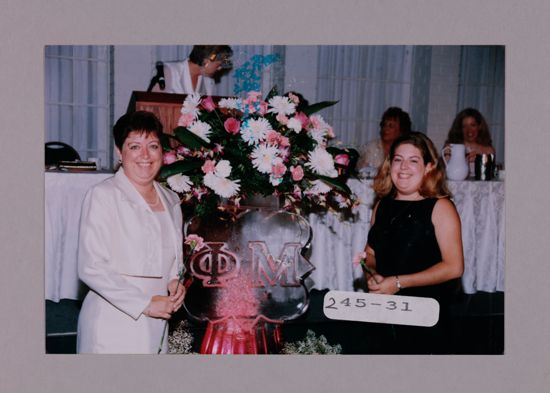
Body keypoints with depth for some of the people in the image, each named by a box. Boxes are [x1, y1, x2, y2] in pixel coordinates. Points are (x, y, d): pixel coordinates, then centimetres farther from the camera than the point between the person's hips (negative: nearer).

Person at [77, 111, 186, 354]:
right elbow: (90, 267, -14)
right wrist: (144, 303, -15)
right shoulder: (103, 196, -8)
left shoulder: (171, 201, 11)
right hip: (111, 327, -5)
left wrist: (175, 282, 2)